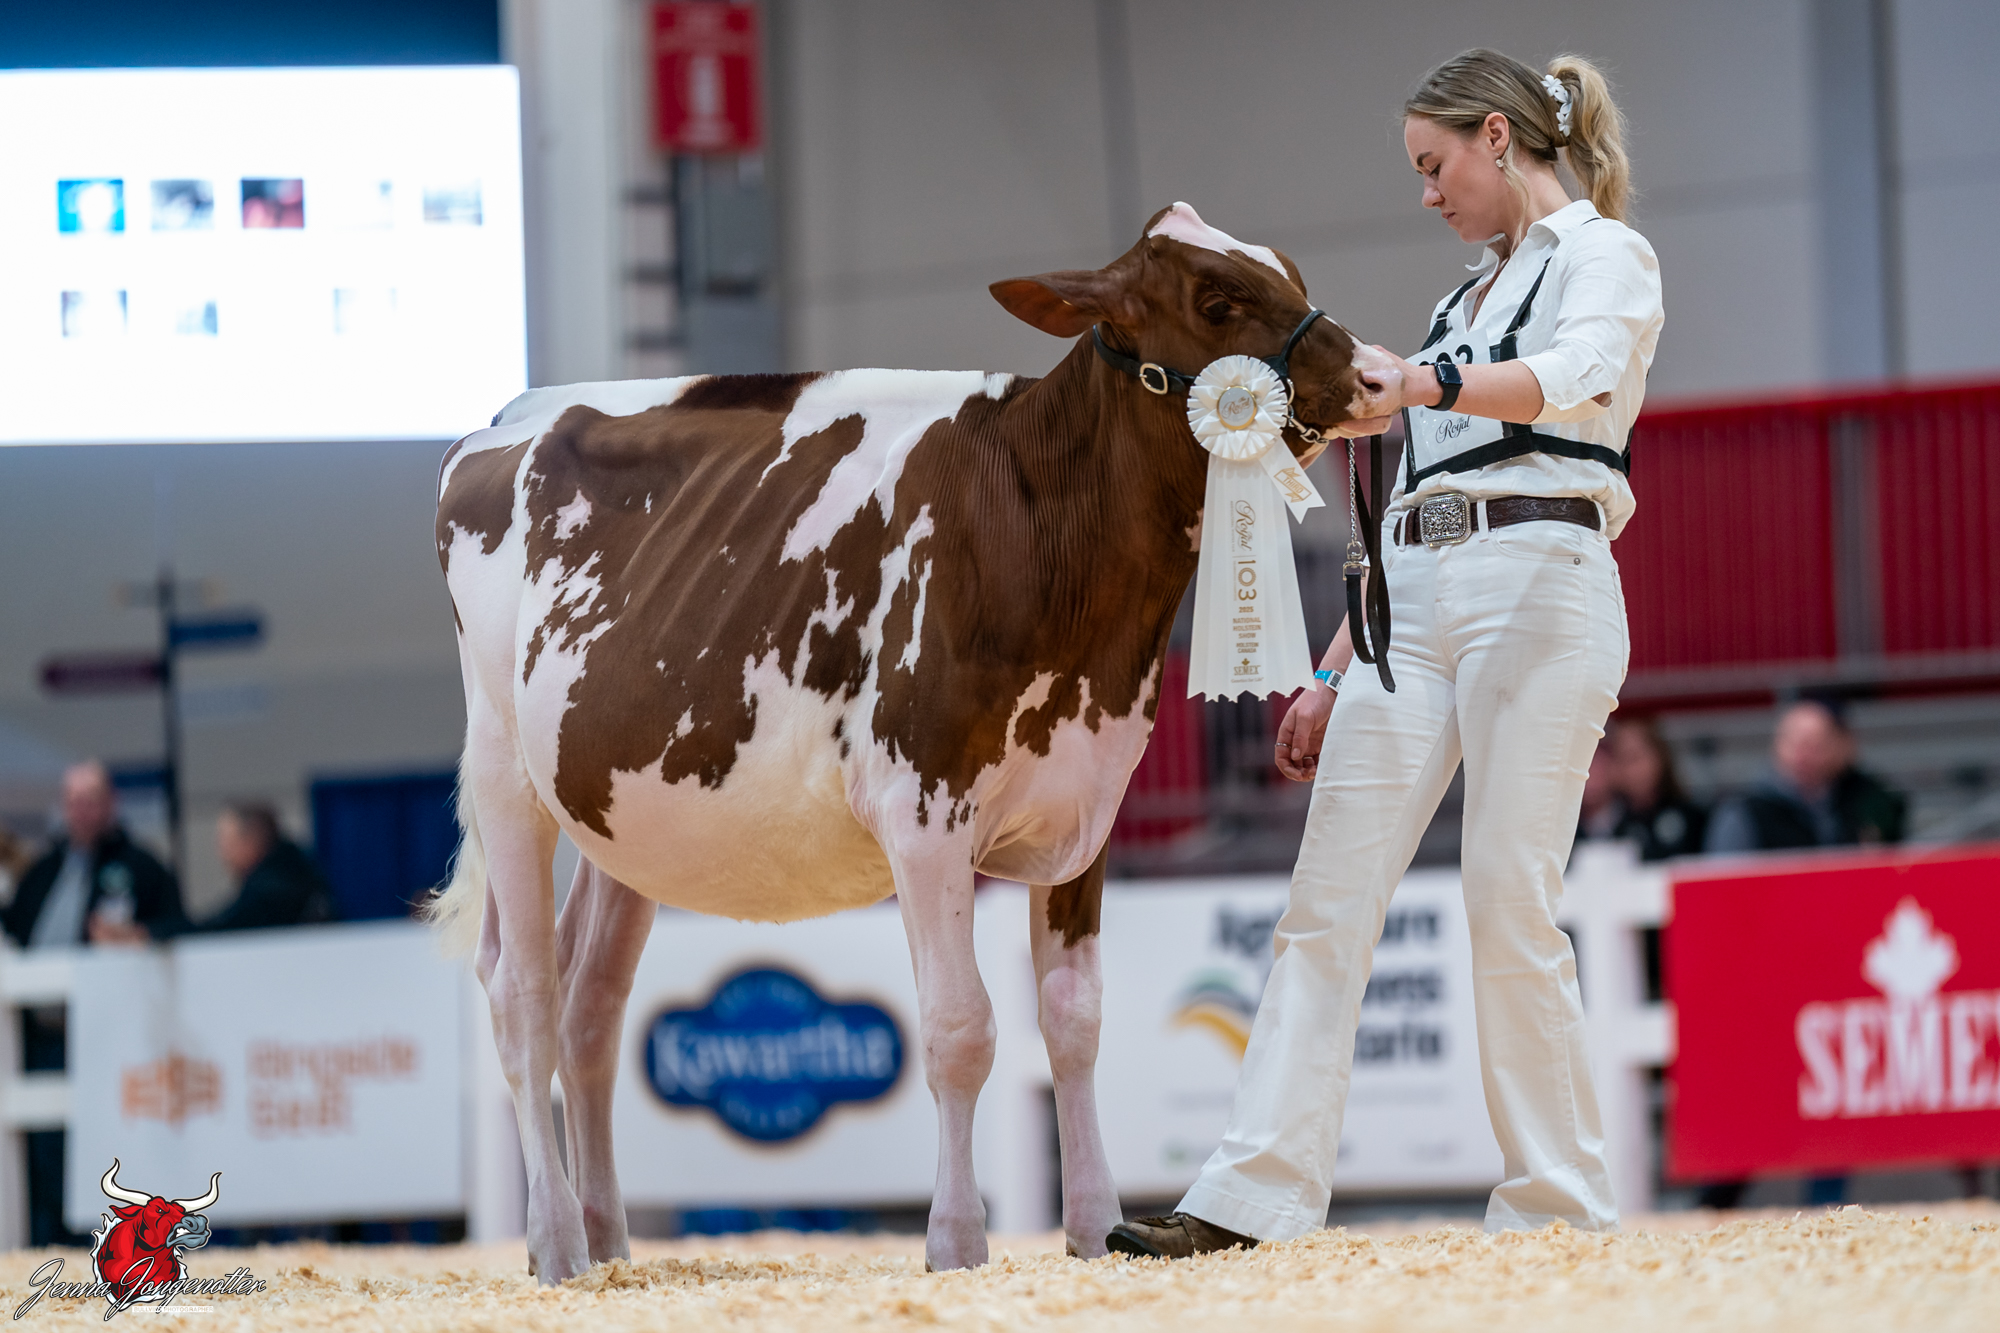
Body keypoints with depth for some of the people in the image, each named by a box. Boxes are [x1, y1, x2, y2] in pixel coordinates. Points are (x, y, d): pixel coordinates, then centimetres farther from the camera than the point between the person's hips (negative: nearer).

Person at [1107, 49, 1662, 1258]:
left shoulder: (1606, 256, 3)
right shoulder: (1473, 297, 27)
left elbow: (1576, 379, -20)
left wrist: (1422, 385, -37)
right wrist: (1334, 674, 20)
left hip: (1544, 584, -7)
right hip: (1412, 610, 8)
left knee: (1511, 912, -11)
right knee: (1329, 902, -3)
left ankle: (1563, 1210, -3)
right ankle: (1256, 1198, -9)